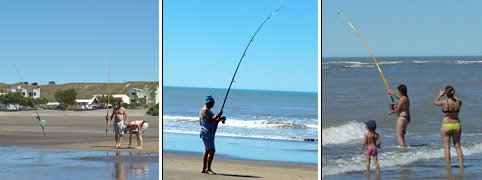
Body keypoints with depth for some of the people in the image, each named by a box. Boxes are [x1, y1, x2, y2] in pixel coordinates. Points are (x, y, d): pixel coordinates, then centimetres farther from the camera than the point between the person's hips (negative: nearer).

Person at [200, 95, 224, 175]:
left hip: (209, 134, 11)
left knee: (207, 151, 11)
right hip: (207, 133, -11)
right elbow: (211, 120, -23)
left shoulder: (207, 110, 19)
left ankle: (204, 169, 13)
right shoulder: (205, 110, -14)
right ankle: (208, 168, -18)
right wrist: (218, 114, -12)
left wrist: (219, 119, 12)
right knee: (211, 150, -15)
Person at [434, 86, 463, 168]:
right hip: (457, 125, 4)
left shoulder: (444, 103, -14)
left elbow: (435, 102, 7)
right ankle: (461, 165, 9)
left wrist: (440, 95, 23)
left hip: (446, 127, -4)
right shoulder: (458, 102, -4)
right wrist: (452, 95, 35)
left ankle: (448, 166, -2)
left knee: (447, 147, 1)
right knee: (458, 146, 12)